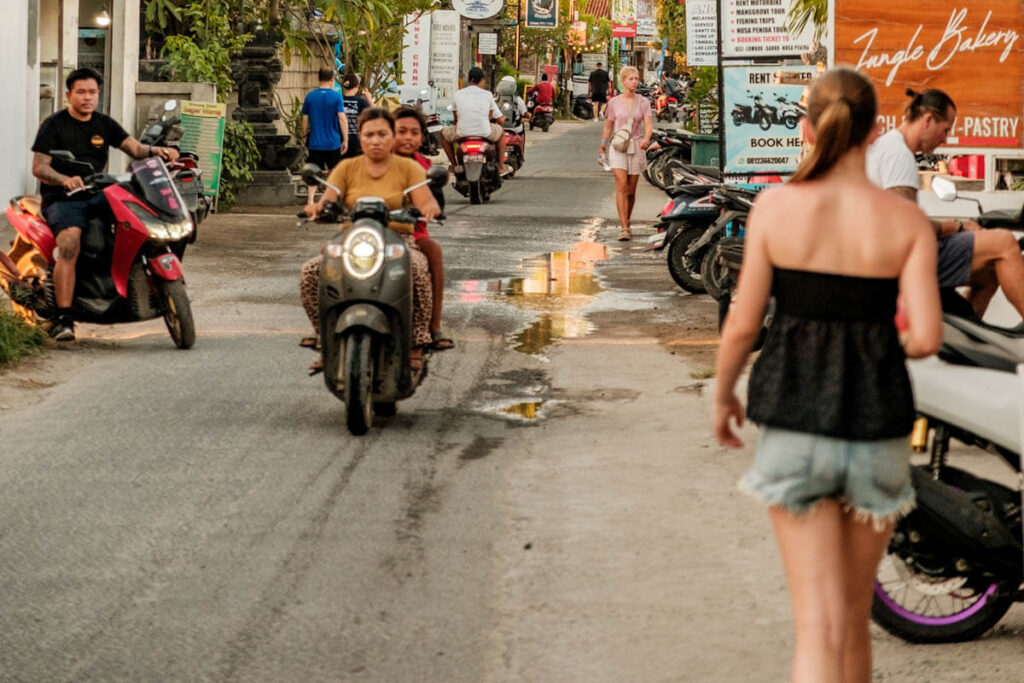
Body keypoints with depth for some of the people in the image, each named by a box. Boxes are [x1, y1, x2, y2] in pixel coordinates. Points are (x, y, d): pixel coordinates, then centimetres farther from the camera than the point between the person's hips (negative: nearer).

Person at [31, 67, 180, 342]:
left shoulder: (105, 124, 16)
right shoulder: (53, 125, 1)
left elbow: (134, 147, 6)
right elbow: (39, 167, -7)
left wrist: (157, 151, -17)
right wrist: (65, 180, -27)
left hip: (97, 194, 5)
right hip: (62, 198, -5)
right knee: (69, 245, -32)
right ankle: (63, 319, -33)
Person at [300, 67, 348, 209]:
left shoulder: (310, 96, 2)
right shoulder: (336, 96, -7)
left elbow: (305, 119, 7)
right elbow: (342, 119, -11)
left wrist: (304, 136, 19)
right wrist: (345, 139, -6)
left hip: (315, 143, 2)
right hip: (333, 143, -2)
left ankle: (310, 199, -9)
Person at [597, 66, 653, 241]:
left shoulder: (643, 102, 2)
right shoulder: (614, 103, 3)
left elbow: (648, 124, -8)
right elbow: (608, 127, 12)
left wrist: (646, 139, -27)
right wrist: (602, 147, 14)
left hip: (636, 147, 1)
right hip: (618, 147, -1)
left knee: (631, 190, 7)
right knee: (621, 186, -15)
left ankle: (626, 223, 27)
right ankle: (624, 228, -19)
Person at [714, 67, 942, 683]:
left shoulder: (775, 207, -8)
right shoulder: (906, 221, -6)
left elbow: (743, 324, -5)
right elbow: (928, 336, -12)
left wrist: (722, 395, 13)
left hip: (795, 425, -1)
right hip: (877, 426, 1)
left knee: (820, 621, -3)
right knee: (856, 609, 21)